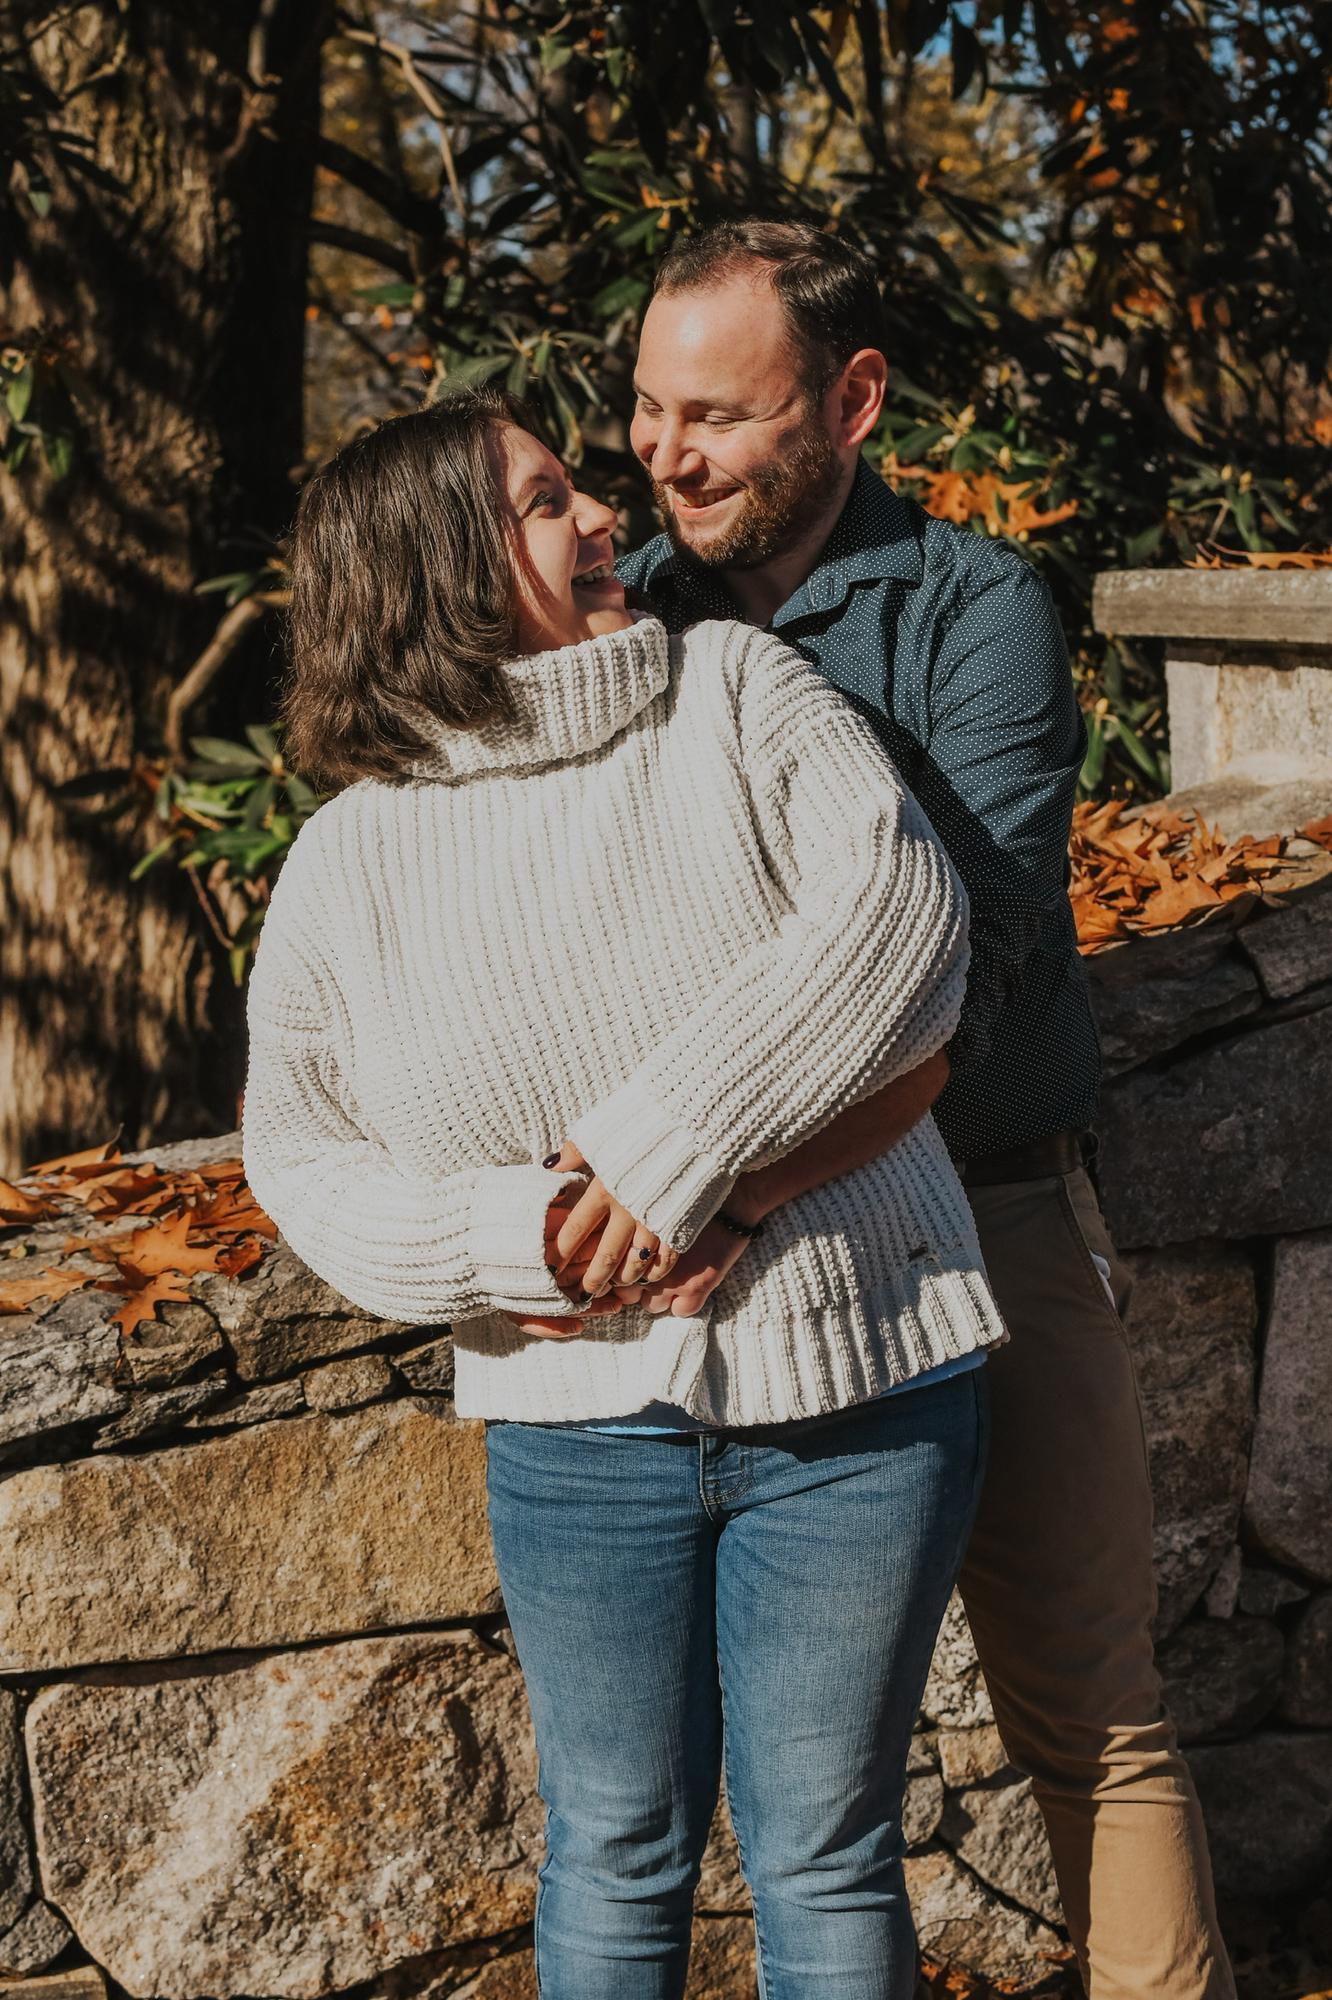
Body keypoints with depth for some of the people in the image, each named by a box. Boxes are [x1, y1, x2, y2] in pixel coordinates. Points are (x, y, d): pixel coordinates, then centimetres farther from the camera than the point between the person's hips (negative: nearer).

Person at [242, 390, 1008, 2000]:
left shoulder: (734, 690, -3)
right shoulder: (345, 868, 1)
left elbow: (895, 910, -18)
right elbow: (300, 1155, 5)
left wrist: (674, 1155, -23)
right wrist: (501, 1238, -15)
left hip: (851, 1393, -1)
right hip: (579, 1425, 1)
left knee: (823, 1861, 8)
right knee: (616, 1851, 13)